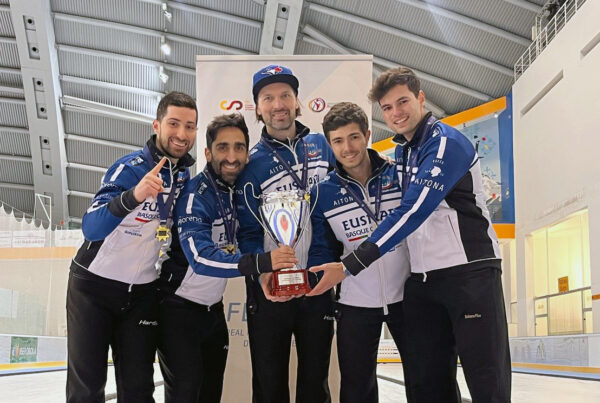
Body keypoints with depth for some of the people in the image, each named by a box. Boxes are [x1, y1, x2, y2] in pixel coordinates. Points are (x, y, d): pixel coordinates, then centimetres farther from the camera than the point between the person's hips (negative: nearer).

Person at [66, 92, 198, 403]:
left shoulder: (191, 176, 0)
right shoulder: (130, 167, -17)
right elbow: (91, 228, -29)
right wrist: (134, 195, -44)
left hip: (143, 293, 4)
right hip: (94, 284, -4)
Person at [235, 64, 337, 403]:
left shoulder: (323, 146, 3)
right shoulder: (252, 163, -4)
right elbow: (248, 232, -7)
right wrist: (263, 274, -22)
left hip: (319, 283, 2)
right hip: (271, 288, -2)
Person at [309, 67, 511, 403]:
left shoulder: (447, 142, -12)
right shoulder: (401, 152, 14)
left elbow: (413, 212, -22)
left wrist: (350, 265, -24)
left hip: (469, 270, -7)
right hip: (421, 280, 8)